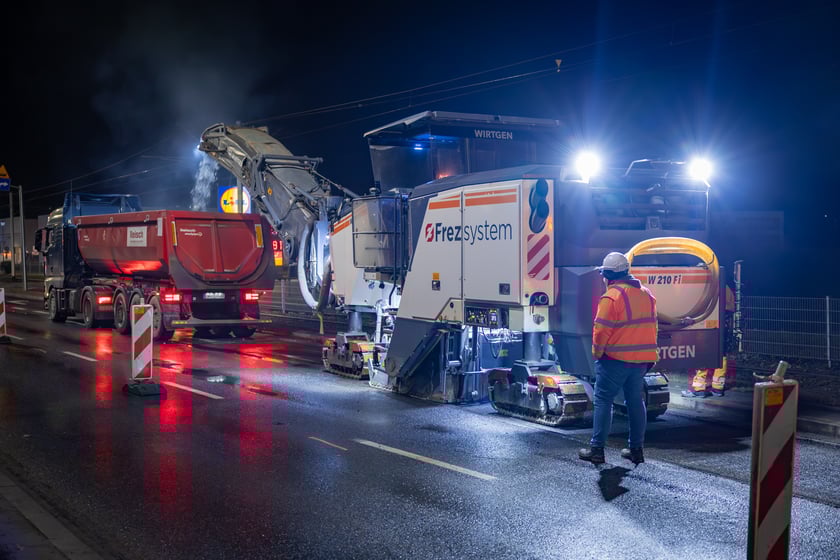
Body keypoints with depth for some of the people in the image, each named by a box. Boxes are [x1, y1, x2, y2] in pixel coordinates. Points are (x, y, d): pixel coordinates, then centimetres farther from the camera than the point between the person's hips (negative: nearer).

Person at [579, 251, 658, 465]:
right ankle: (636, 449, 18)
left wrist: (597, 353, -1)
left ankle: (597, 449, 0)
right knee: (636, 402, 14)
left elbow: (601, 330, -16)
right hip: (641, 359, 7)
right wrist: (647, 357, 17)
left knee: (603, 401, 0)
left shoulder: (611, 297, -15)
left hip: (615, 359, -7)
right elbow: (652, 326, 13)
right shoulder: (647, 294, 9)